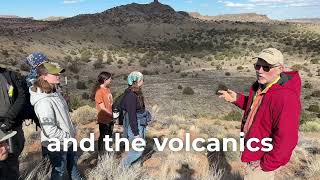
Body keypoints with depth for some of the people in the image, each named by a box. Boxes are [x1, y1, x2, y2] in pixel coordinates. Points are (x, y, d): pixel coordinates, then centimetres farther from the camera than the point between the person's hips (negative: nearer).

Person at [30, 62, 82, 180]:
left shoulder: (55, 92, -1)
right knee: (59, 170, 16)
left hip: (67, 140, 8)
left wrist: (71, 132, 9)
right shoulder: (43, 102, -29)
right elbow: (49, 130, -31)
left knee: (72, 163, 28)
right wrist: (68, 136, -17)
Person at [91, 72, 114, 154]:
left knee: (109, 136, 20)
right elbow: (102, 108, -19)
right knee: (103, 138, 9)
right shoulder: (99, 91, -20)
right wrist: (112, 115, -14)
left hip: (110, 119, 8)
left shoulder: (108, 88, 4)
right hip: (104, 120, -8)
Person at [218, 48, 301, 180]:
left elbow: (286, 139, -31)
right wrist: (237, 99, -3)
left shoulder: (285, 97, -32)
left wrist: (266, 165, -21)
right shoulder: (260, 86, -3)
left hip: (264, 159, -8)